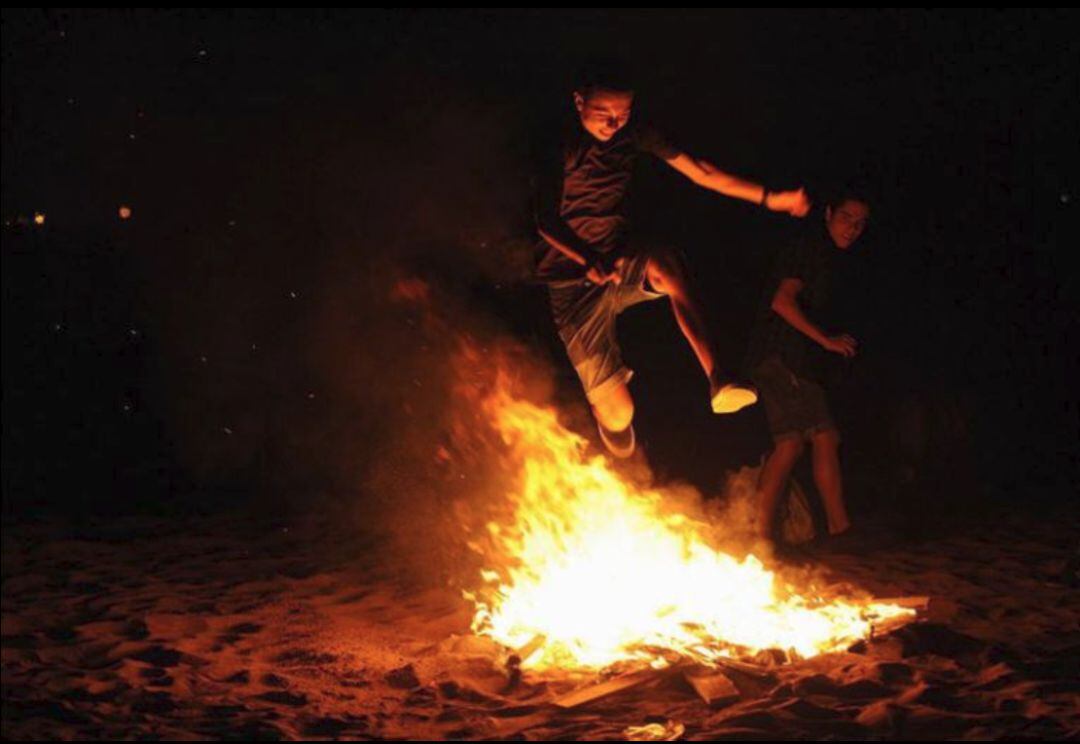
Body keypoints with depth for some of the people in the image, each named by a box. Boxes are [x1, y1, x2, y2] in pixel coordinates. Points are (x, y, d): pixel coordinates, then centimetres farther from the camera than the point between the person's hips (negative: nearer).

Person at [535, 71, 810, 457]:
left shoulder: (632, 137, 2)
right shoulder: (562, 149, -11)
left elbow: (701, 172, 3)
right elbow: (547, 222, -17)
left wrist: (771, 198, -3)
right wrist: (589, 261, -36)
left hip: (620, 264, 4)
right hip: (573, 279, -4)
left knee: (666, 265, -37)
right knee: (619, 414, -12)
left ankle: (717, 378, -48)